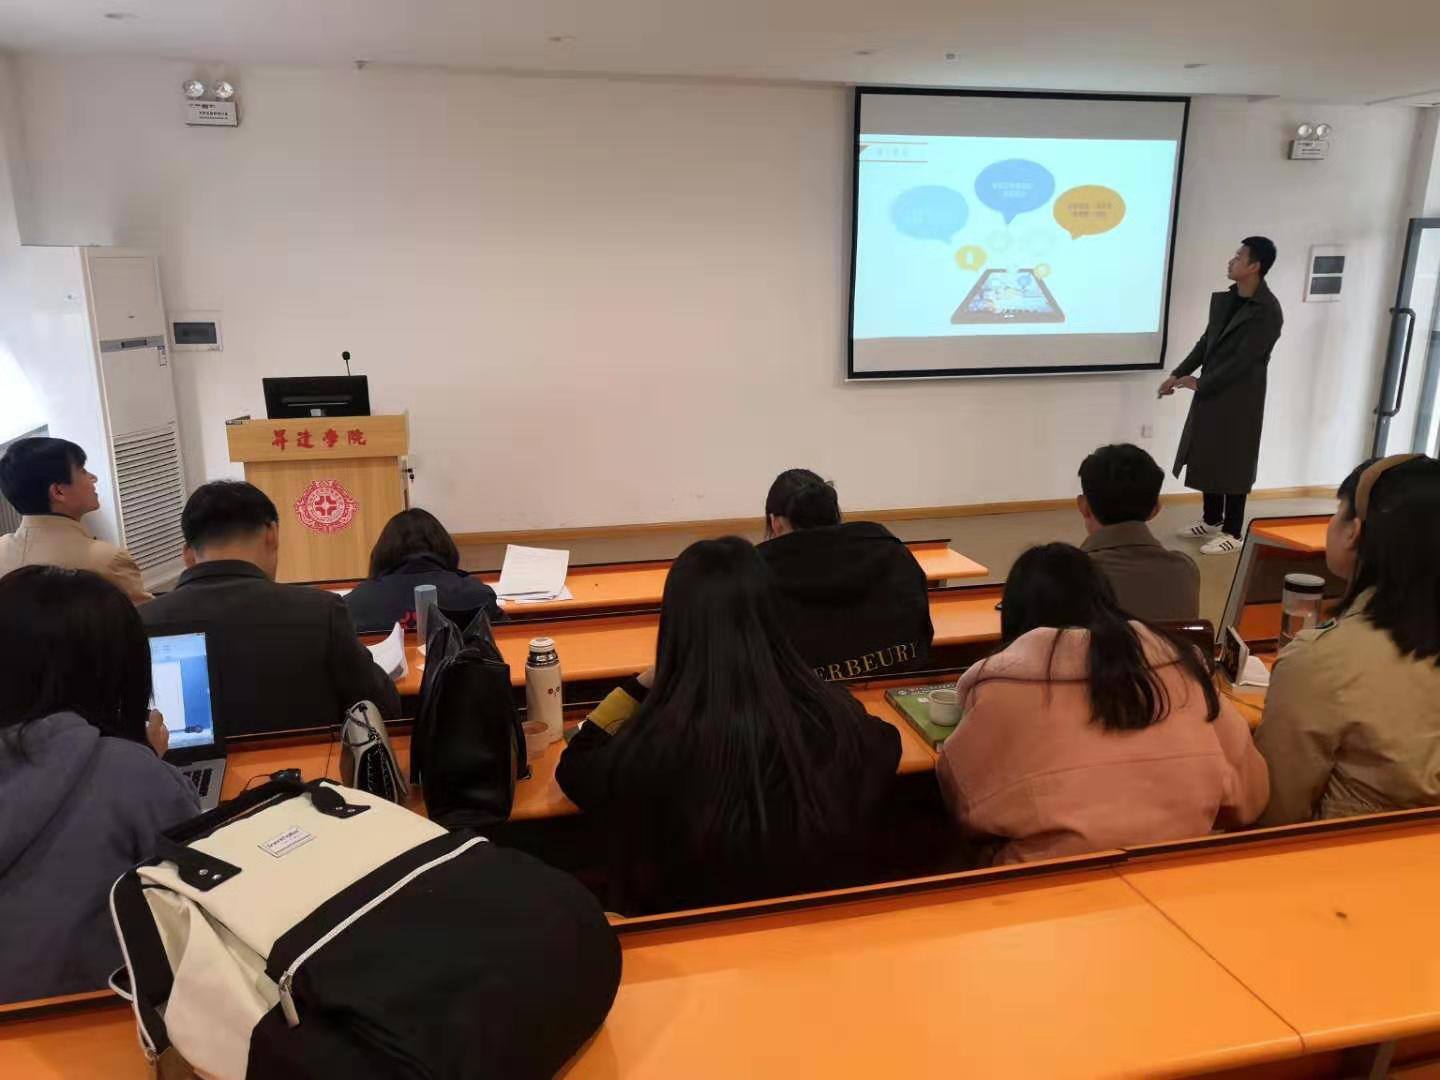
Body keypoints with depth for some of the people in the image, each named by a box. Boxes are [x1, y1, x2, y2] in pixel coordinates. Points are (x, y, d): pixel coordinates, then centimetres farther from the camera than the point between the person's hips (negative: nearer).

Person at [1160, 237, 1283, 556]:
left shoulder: (1268, 312, -19)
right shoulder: (1223, 298, 5)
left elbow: (1243, 361, -21)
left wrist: (1199, 383, -16)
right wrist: (1178, 374, 5)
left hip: (1239, 398, -8)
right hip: (1210, 392, 8)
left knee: (1232, 464, 2)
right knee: (1208, 459, 15)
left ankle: (1232, 533, 14)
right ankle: (1212, 521, 31)